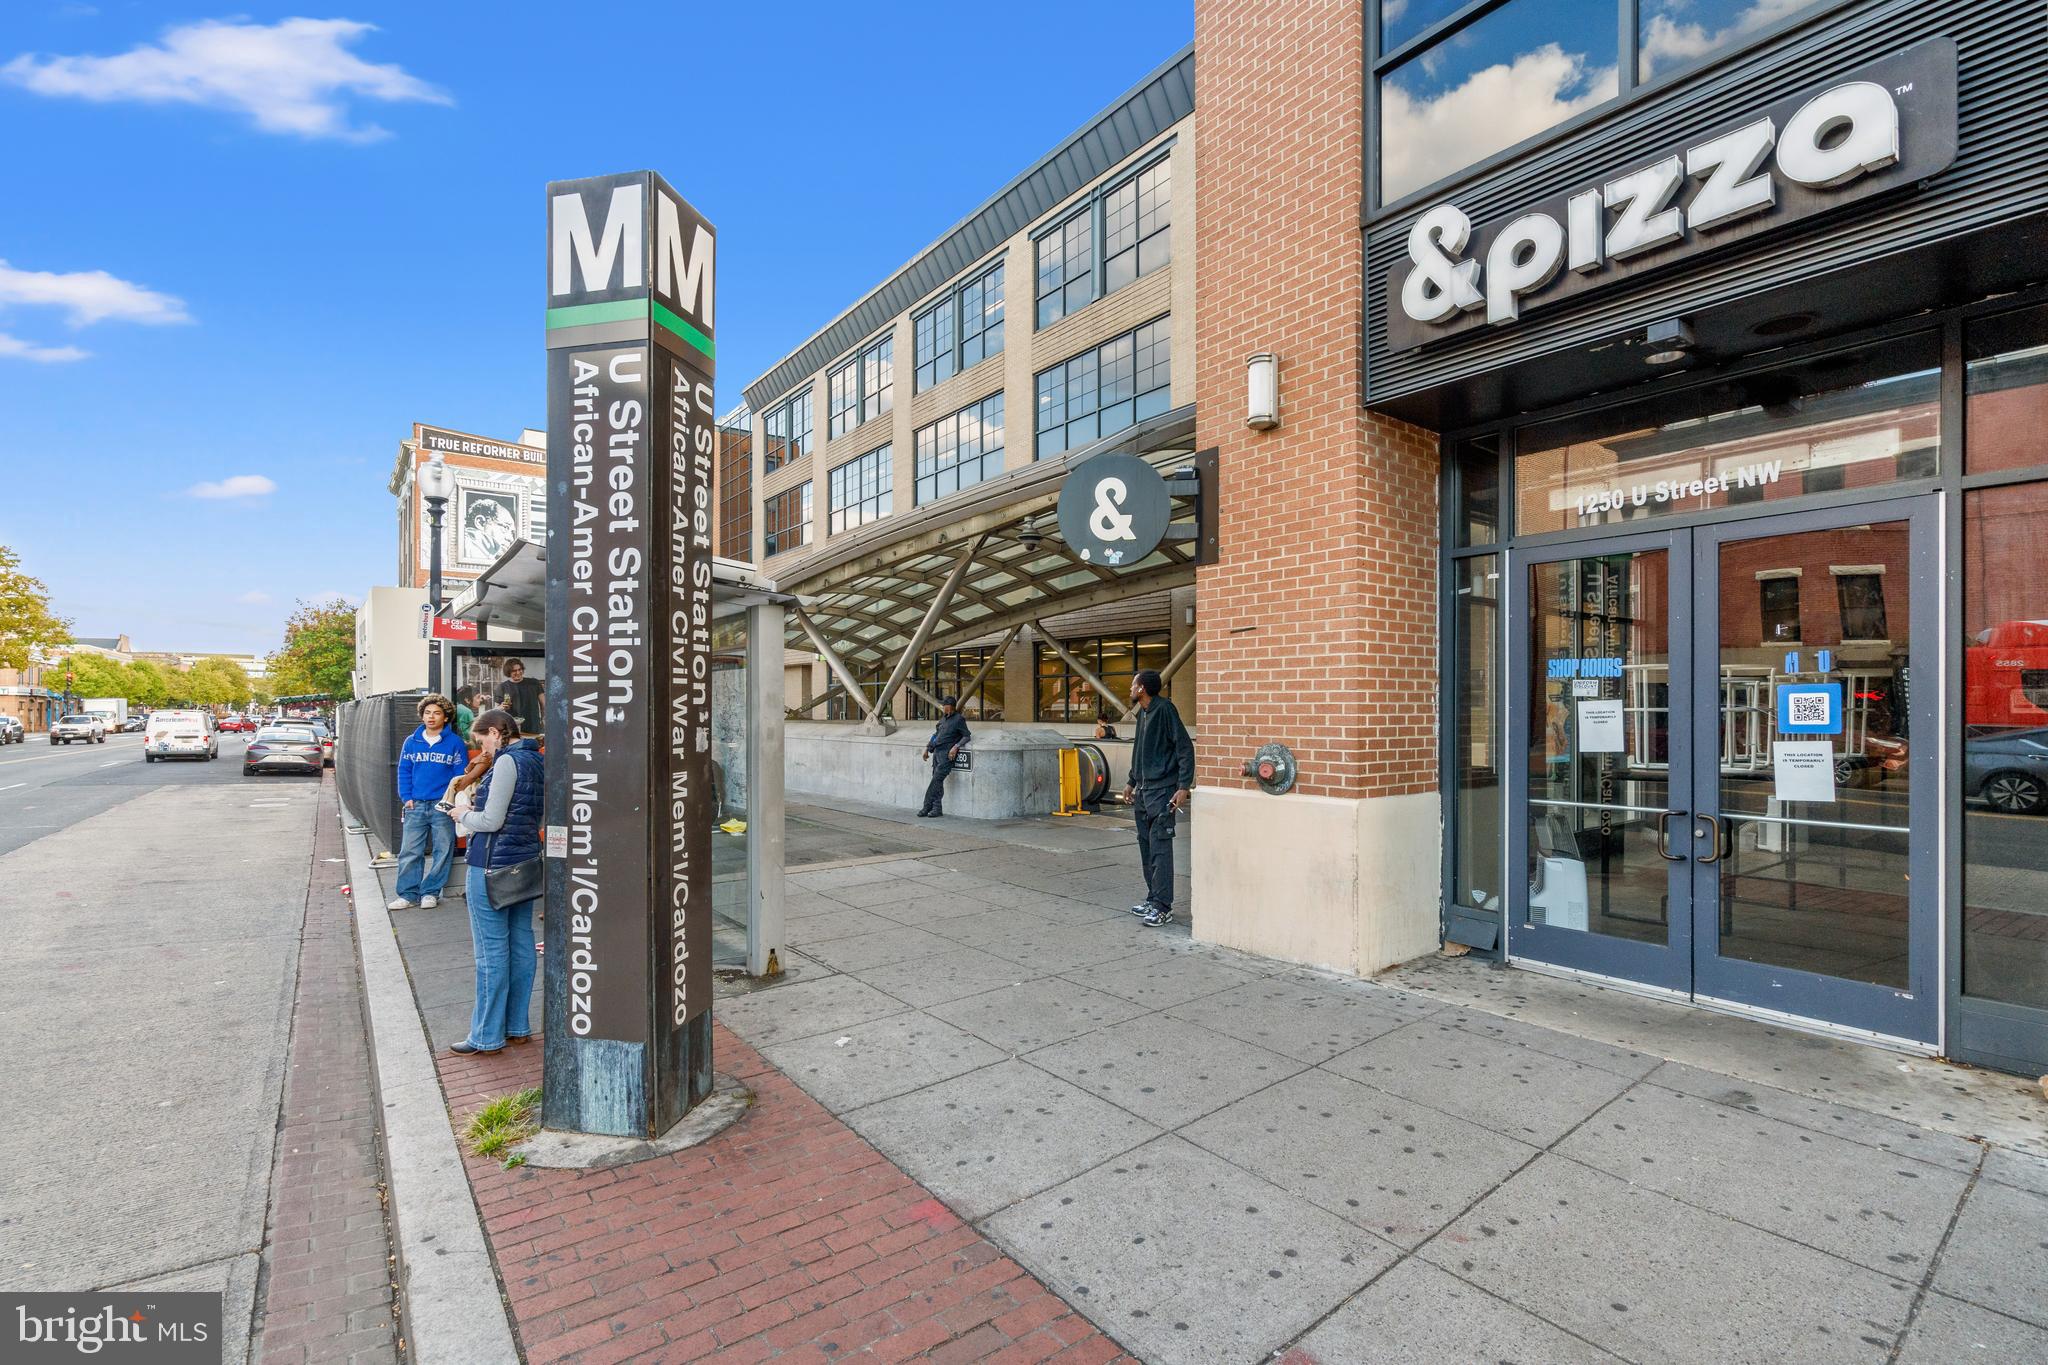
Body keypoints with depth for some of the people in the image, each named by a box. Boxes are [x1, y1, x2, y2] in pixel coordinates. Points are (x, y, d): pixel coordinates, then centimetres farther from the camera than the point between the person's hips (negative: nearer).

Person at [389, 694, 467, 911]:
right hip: (415, 806, 3)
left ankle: (431, 892, 15)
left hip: (442, 806, -2)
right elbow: (404, 771, 11)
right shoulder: (411, 742, 8)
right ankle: (408, 895, 12)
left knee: (442, 851, 3)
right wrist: (406, 797, 0)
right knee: (409, 852, 3)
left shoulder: (455, 744, -1)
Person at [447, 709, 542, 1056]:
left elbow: (491, 821, -17)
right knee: (521, 943, 12)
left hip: (493, 864, -9)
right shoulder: (536, 760, 12)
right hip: (525, 862, 9)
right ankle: (517, 1026, 21)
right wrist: (478, 808, 14)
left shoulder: (508, 761, -15)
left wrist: (464, 815, 2)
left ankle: (487, 1035, 10)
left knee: (491, 949, 0)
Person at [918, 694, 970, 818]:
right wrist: (927, 748, 21)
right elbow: (936, 734, 26)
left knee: (936, 780, -13)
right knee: (938, 782, 4)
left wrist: (955, 747, -19)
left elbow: (967, 736, -8)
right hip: (936, 752, 7)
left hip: (947, 754, -7)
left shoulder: (959, 719, -4)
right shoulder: (943, 718, 18)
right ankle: (937, 809, 6)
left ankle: (926, 807, -9)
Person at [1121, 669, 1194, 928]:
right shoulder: (1143, 713, 14)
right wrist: (1132, 783, 26)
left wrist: (1183, 787, -21)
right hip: (1144, 790, 9)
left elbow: (1185, 748, -16)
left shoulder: (1164, 709, -13)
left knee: (1159, 848, -8)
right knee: (1146, 846, 12)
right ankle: (1153, 899, 22)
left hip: (1162, 791, -9)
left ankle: (1163, 907, -4)